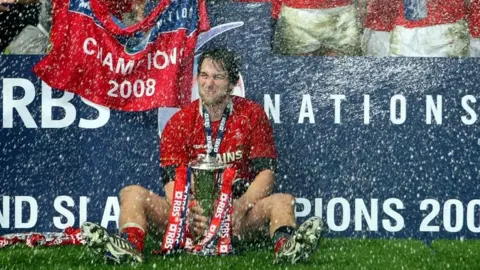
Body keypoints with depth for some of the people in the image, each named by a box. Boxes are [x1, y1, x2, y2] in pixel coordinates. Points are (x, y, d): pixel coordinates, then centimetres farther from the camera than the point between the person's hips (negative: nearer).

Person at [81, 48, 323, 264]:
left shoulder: (252, 115, 4)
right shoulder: (180, 122, 5)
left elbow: (266, 172, -2)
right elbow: (172, 180, -3)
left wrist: (240, 207, -23)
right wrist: (187, 212, -26)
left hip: (238, 214, -1)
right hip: (191, 214, 1)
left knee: (282, 202, -27)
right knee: (132, 194, -20)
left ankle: (285, 247, -58)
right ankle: (130, 247, -50)